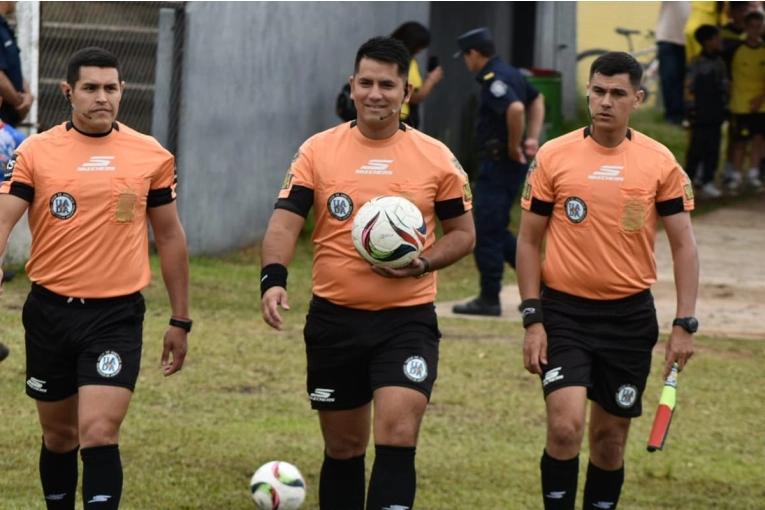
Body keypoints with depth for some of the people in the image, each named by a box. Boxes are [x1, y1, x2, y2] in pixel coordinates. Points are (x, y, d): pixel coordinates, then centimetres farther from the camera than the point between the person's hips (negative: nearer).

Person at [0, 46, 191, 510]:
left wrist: (180, 320, 11)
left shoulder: (152, 156, 2)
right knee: (59, 436, 14)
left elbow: (170, 237, 10)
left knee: (99, 434, -15)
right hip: (50, 312, 1)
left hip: (116, 315, -1)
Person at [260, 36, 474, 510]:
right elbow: (284, 222, -4)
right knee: (343, 447, 11)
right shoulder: (317, 151, 1)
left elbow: (463, 233, 8)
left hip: (407, 320, -2)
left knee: (397, 438, -16)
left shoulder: (436, 158, 0)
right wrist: (274, 279, -23)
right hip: (334, 318, 2)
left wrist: (423, 263, -12)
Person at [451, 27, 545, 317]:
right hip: (510, 163, 10)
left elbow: (515, 109, -35)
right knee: (495, 229, 17)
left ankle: (489, 299, 1)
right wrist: (533, 138, 17)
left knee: (486, 233, -3)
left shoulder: (493, 79, -18)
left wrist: (514, 146, -21)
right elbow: (537, 100, 28)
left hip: (499, 163, -10)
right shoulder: (511, 74, 13)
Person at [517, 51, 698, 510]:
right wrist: (533, 319, -4)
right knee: (566, 425, -17)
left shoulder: (661, 162, -1)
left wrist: (685, 325, -5)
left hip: (630, 316, 1)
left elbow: (684, 245, 3)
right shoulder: (553, 157, -2)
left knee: (611, 437, 8)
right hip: (564, 312, -1)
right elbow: (529, 240, 3)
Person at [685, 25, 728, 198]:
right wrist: (691, 111, -12)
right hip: (701, 116, -6)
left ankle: (708, 182, 12)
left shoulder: (720, 63, 11)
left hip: (715, 116, 6)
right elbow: (689, 89, -10)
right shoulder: (697, 64, -10)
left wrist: (725, 107, 14)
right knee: (696, 148, -3)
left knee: (713, 150, 6)